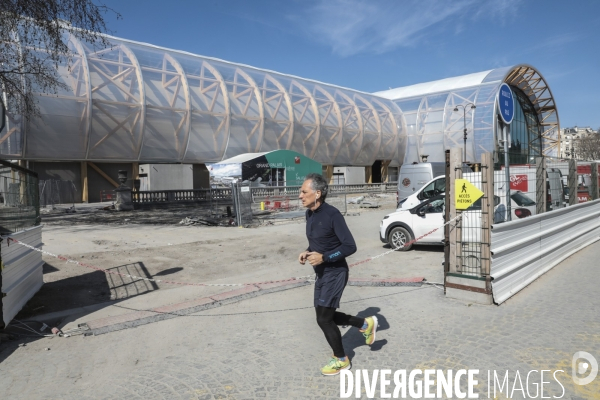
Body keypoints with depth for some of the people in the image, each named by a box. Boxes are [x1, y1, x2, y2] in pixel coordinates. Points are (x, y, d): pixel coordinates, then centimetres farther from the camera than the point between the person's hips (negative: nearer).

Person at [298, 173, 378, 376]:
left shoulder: (332, 214, -21)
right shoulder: (309, 214, 4)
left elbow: (350, 246, -21)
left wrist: (323, 257, -25)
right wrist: (307, 252, -1)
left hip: (335, 273, -9)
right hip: (322, 274, 9)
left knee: (324, 318, -1)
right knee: (325, 315, 15)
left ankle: (341, 360, 21)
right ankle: (366, 324, 34)